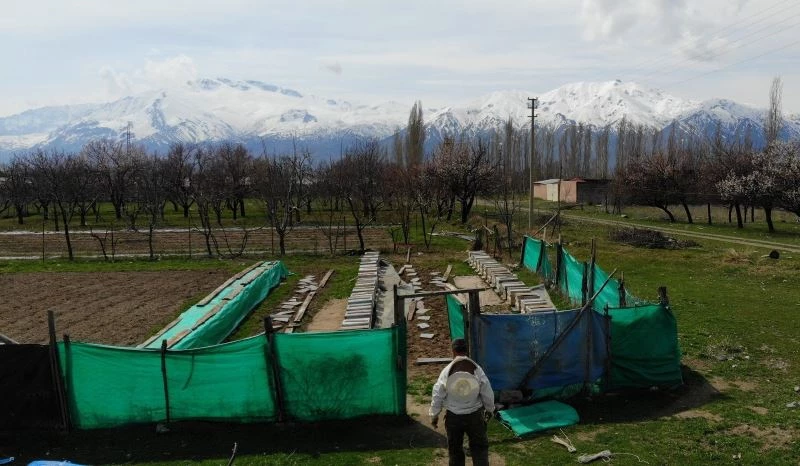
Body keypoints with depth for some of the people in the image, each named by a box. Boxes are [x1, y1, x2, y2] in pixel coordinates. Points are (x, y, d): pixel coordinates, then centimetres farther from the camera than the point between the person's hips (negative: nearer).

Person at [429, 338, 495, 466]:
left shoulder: (447, 371, -12)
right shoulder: (476, 369, -11)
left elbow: (437, 395, -6)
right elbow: (487, 393, -3)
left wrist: (434, 415, 8)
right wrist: (489, 410, 15)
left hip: (453, 417, 0)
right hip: (474, 415, 0)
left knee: (455, 448, 17)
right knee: (479, 446, 14)